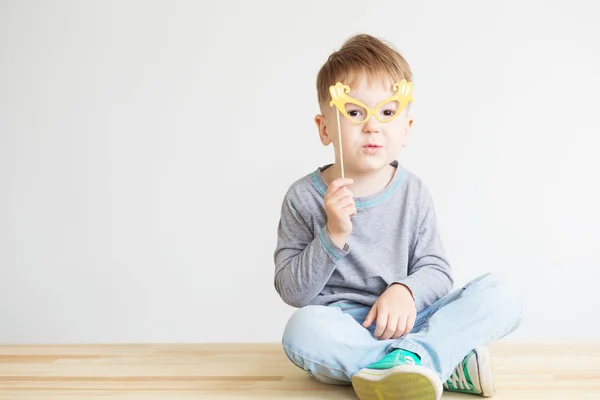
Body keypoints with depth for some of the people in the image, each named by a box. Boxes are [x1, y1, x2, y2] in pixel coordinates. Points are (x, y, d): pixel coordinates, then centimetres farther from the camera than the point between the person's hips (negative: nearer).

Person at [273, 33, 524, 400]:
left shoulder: (414, 193, 3)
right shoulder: (304, 197, -4)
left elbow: (437, 270, 2)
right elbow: (291, 291, -6)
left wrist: (405, 290, -21)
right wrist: (333, 235, -21)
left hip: (405, 321, 3)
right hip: (342, 325, -2)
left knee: (501, 295, -15)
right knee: (304, 330, -37)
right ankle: (450, 362, -27)